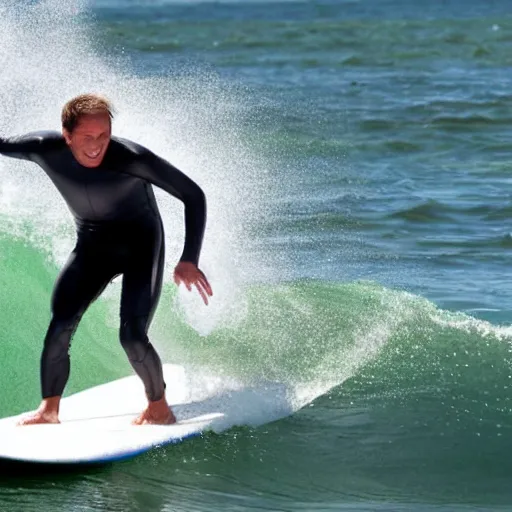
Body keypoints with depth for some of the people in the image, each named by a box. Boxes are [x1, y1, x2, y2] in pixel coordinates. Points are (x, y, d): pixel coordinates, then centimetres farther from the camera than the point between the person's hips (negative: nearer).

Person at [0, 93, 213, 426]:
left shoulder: (132, 158, -31)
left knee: (132, 336, -16)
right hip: (91, 245, 4)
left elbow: (193, 195, -24)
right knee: (59, 329, -10)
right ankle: (49, 409, 4)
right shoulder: (45, 150, -21)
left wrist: (189, 259, -30)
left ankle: (159, 406, 6)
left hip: (141, 244, -4)